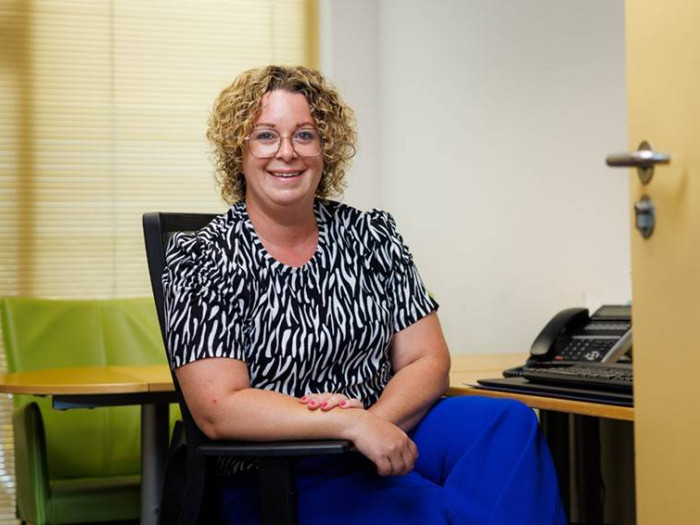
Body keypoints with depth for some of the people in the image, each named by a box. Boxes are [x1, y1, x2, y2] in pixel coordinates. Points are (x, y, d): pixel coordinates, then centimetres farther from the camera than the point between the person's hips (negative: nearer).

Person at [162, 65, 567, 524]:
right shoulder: (204, 258, -4)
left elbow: (427, 360, 6)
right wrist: (352, 423, -22)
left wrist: (379, 420, -16)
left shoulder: (372, 236, 9)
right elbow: (219, 410, -13)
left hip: (387, 435, 5)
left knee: (509, 423, -23)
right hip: (276, 480, -5)